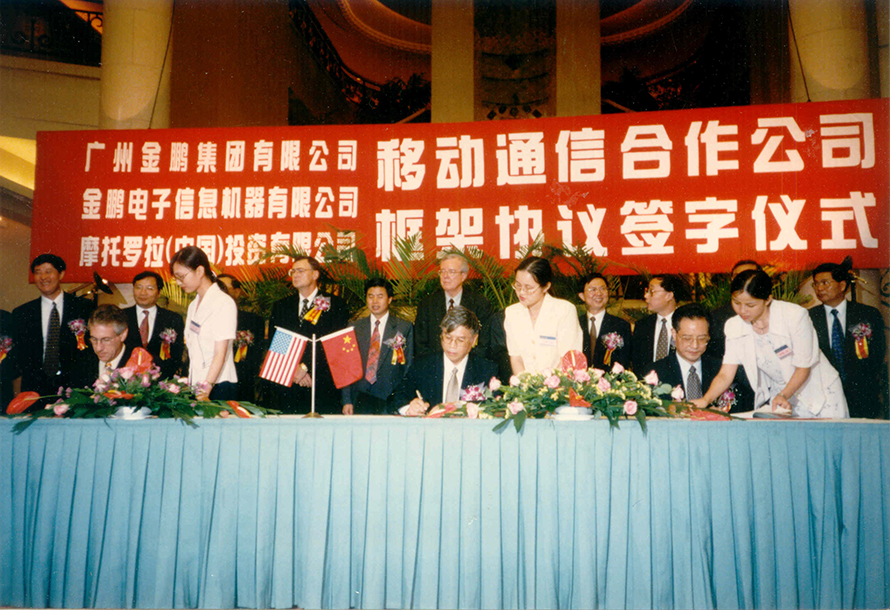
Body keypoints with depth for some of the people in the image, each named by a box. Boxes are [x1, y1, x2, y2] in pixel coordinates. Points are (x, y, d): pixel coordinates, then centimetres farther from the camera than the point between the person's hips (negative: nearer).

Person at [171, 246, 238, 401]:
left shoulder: (224, 303, -8)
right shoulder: (193, 306, 16)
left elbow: (220, 353, -15)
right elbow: (193, 350, 13)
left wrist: (206, 389, -21)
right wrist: (190, 385, 5)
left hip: (218, 387, -6)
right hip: (196, 385, 6)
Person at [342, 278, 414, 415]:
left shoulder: (405, 327, 5)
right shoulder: (355, 327, 12)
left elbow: (408, 368, 4)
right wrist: (347, 401, 3)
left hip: (390, 399, -2)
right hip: (360, 397, 2)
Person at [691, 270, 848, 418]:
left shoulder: (795, 316, -22)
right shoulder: (734, 326, -11)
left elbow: (803, 368, -15)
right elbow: (725, 375, -12)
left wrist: (783, 396, -31)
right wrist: (705, 400, -29)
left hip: (820, 394, -3)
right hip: (779, 394, 3)